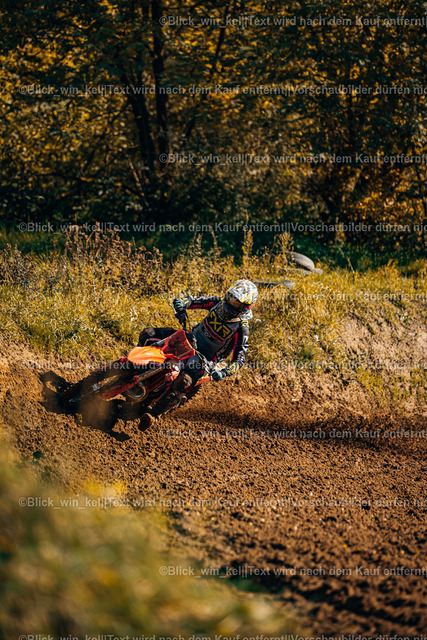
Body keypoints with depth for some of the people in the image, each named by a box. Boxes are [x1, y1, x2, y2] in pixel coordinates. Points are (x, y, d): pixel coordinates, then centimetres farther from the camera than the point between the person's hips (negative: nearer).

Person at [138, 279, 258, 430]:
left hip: (205, 358, -6)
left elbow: (239, 359, -19)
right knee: (147, 334, -3)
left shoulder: (241, 329, -18)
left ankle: (154, 413, -32)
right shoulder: (218, 303, -3)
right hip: (191, 339, 6)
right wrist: (182, 303, -19)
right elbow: (196, 301, 5)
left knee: (184, 382, -37)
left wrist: (223, 373, -37)